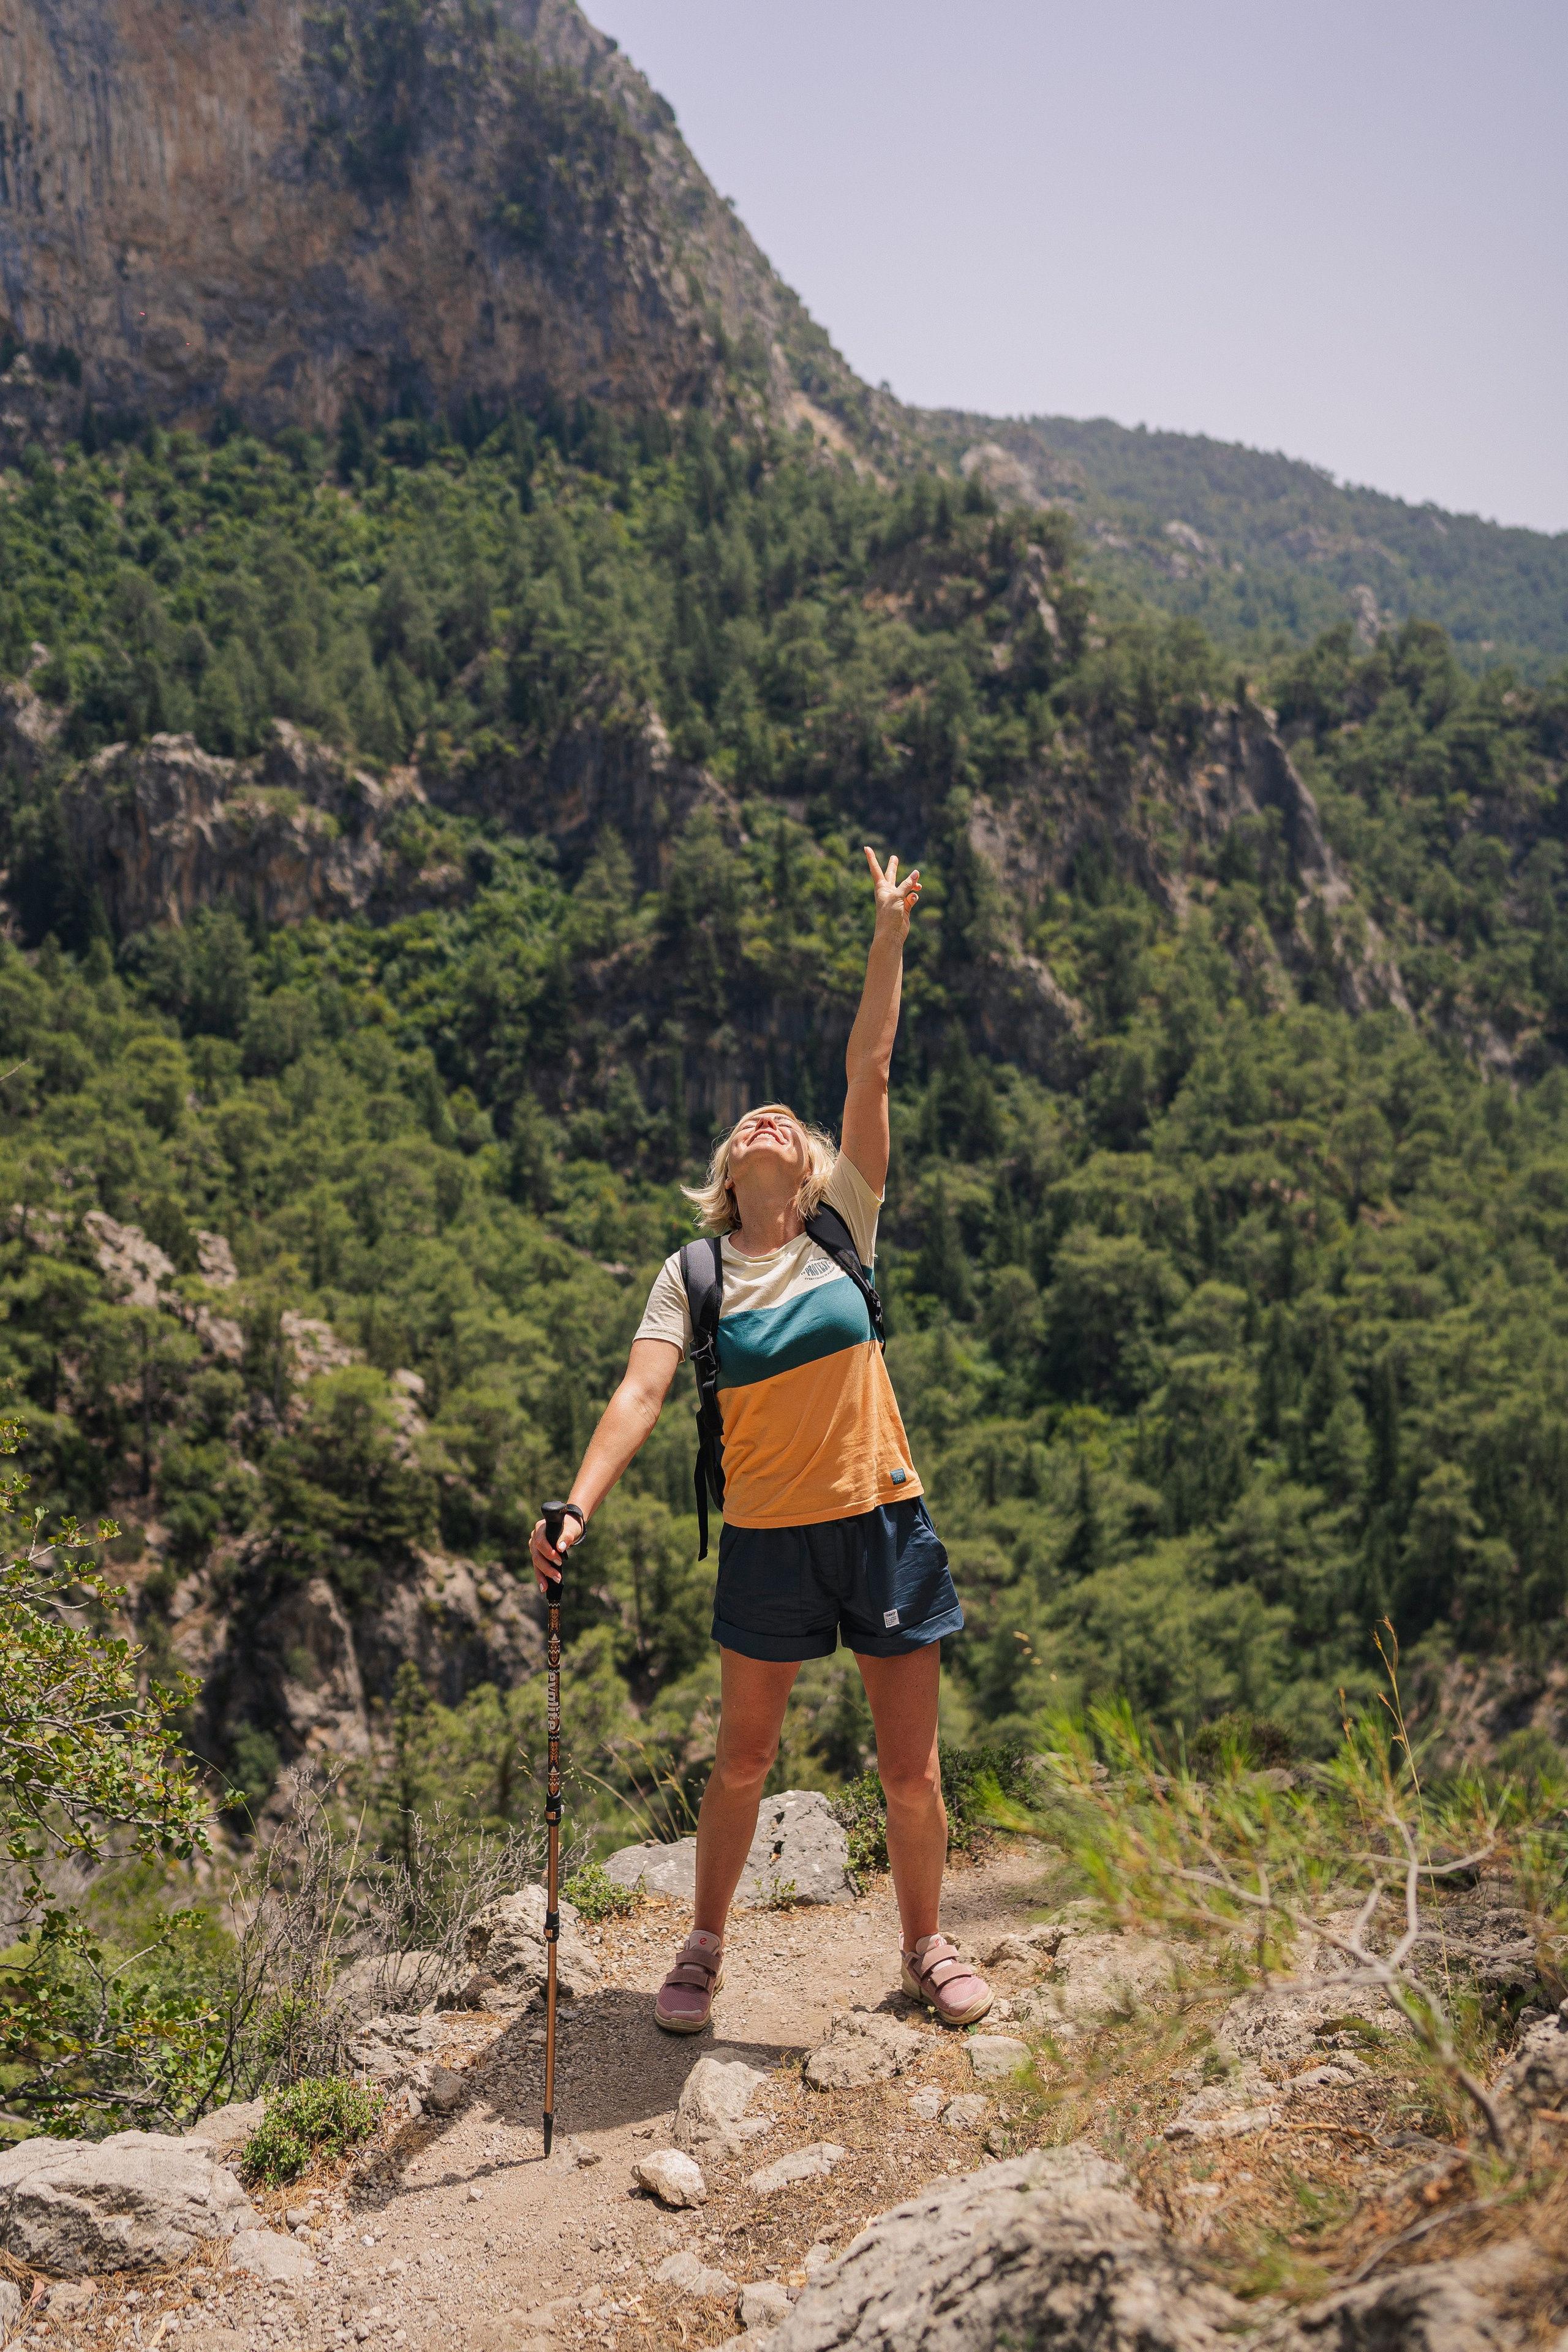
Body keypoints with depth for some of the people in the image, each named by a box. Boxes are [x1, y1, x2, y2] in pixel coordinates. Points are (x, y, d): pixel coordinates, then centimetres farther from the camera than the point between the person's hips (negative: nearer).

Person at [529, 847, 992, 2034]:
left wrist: (891, 934, -8)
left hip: (886, 1522, 1)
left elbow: (869, 1071, -4)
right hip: (768, 1538, 0)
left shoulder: (845, 1230, 2)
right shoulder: (692, 1276, 0)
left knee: (912, 1770, 8)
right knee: (742, 1761, 13)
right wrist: (577, 1509, -25)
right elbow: (641, 1394, -11)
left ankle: (927, 1946, 31)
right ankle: (705, 1949, 34)